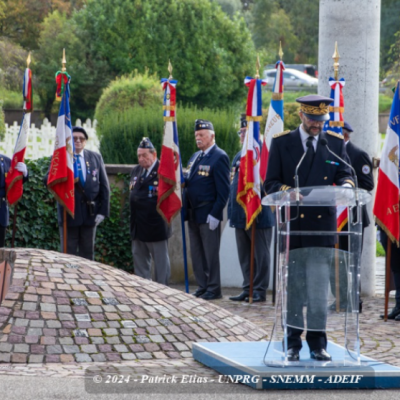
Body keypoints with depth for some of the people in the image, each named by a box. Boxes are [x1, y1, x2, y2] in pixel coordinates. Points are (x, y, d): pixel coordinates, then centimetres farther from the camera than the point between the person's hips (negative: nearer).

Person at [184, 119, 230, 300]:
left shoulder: (219, 157, -10)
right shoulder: (195, 157, 17)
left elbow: (223, 190, -14)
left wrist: (215, 214, -18)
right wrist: (186, 210, 7)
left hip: (208, 215, -8)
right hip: (193, 214, 8)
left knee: (210, 253, -2)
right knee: (197, 253, 11)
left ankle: (214, 289, 5)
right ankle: (202, 287, 18)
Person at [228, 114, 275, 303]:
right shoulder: (238, 157, 15)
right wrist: (232, 210, 13)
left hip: (259, 215, -8)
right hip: (240, 215, 8)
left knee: (260, 255, 1)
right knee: (244, 255, 11)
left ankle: (260, 290, 5)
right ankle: (247, 289, 17)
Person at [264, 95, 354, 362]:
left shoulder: (336, 143, 9)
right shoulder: (281, 142, 4)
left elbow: (345, 174, 9)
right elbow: (271, 183, 1)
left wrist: (346, 185, -15)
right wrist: (289, 192, -20)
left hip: (322, 223, 1)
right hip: (291, 223, 0)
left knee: (320, 288, -2)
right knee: (293, 286, 5)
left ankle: (318, 343, 5)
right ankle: (293, 343, 13)